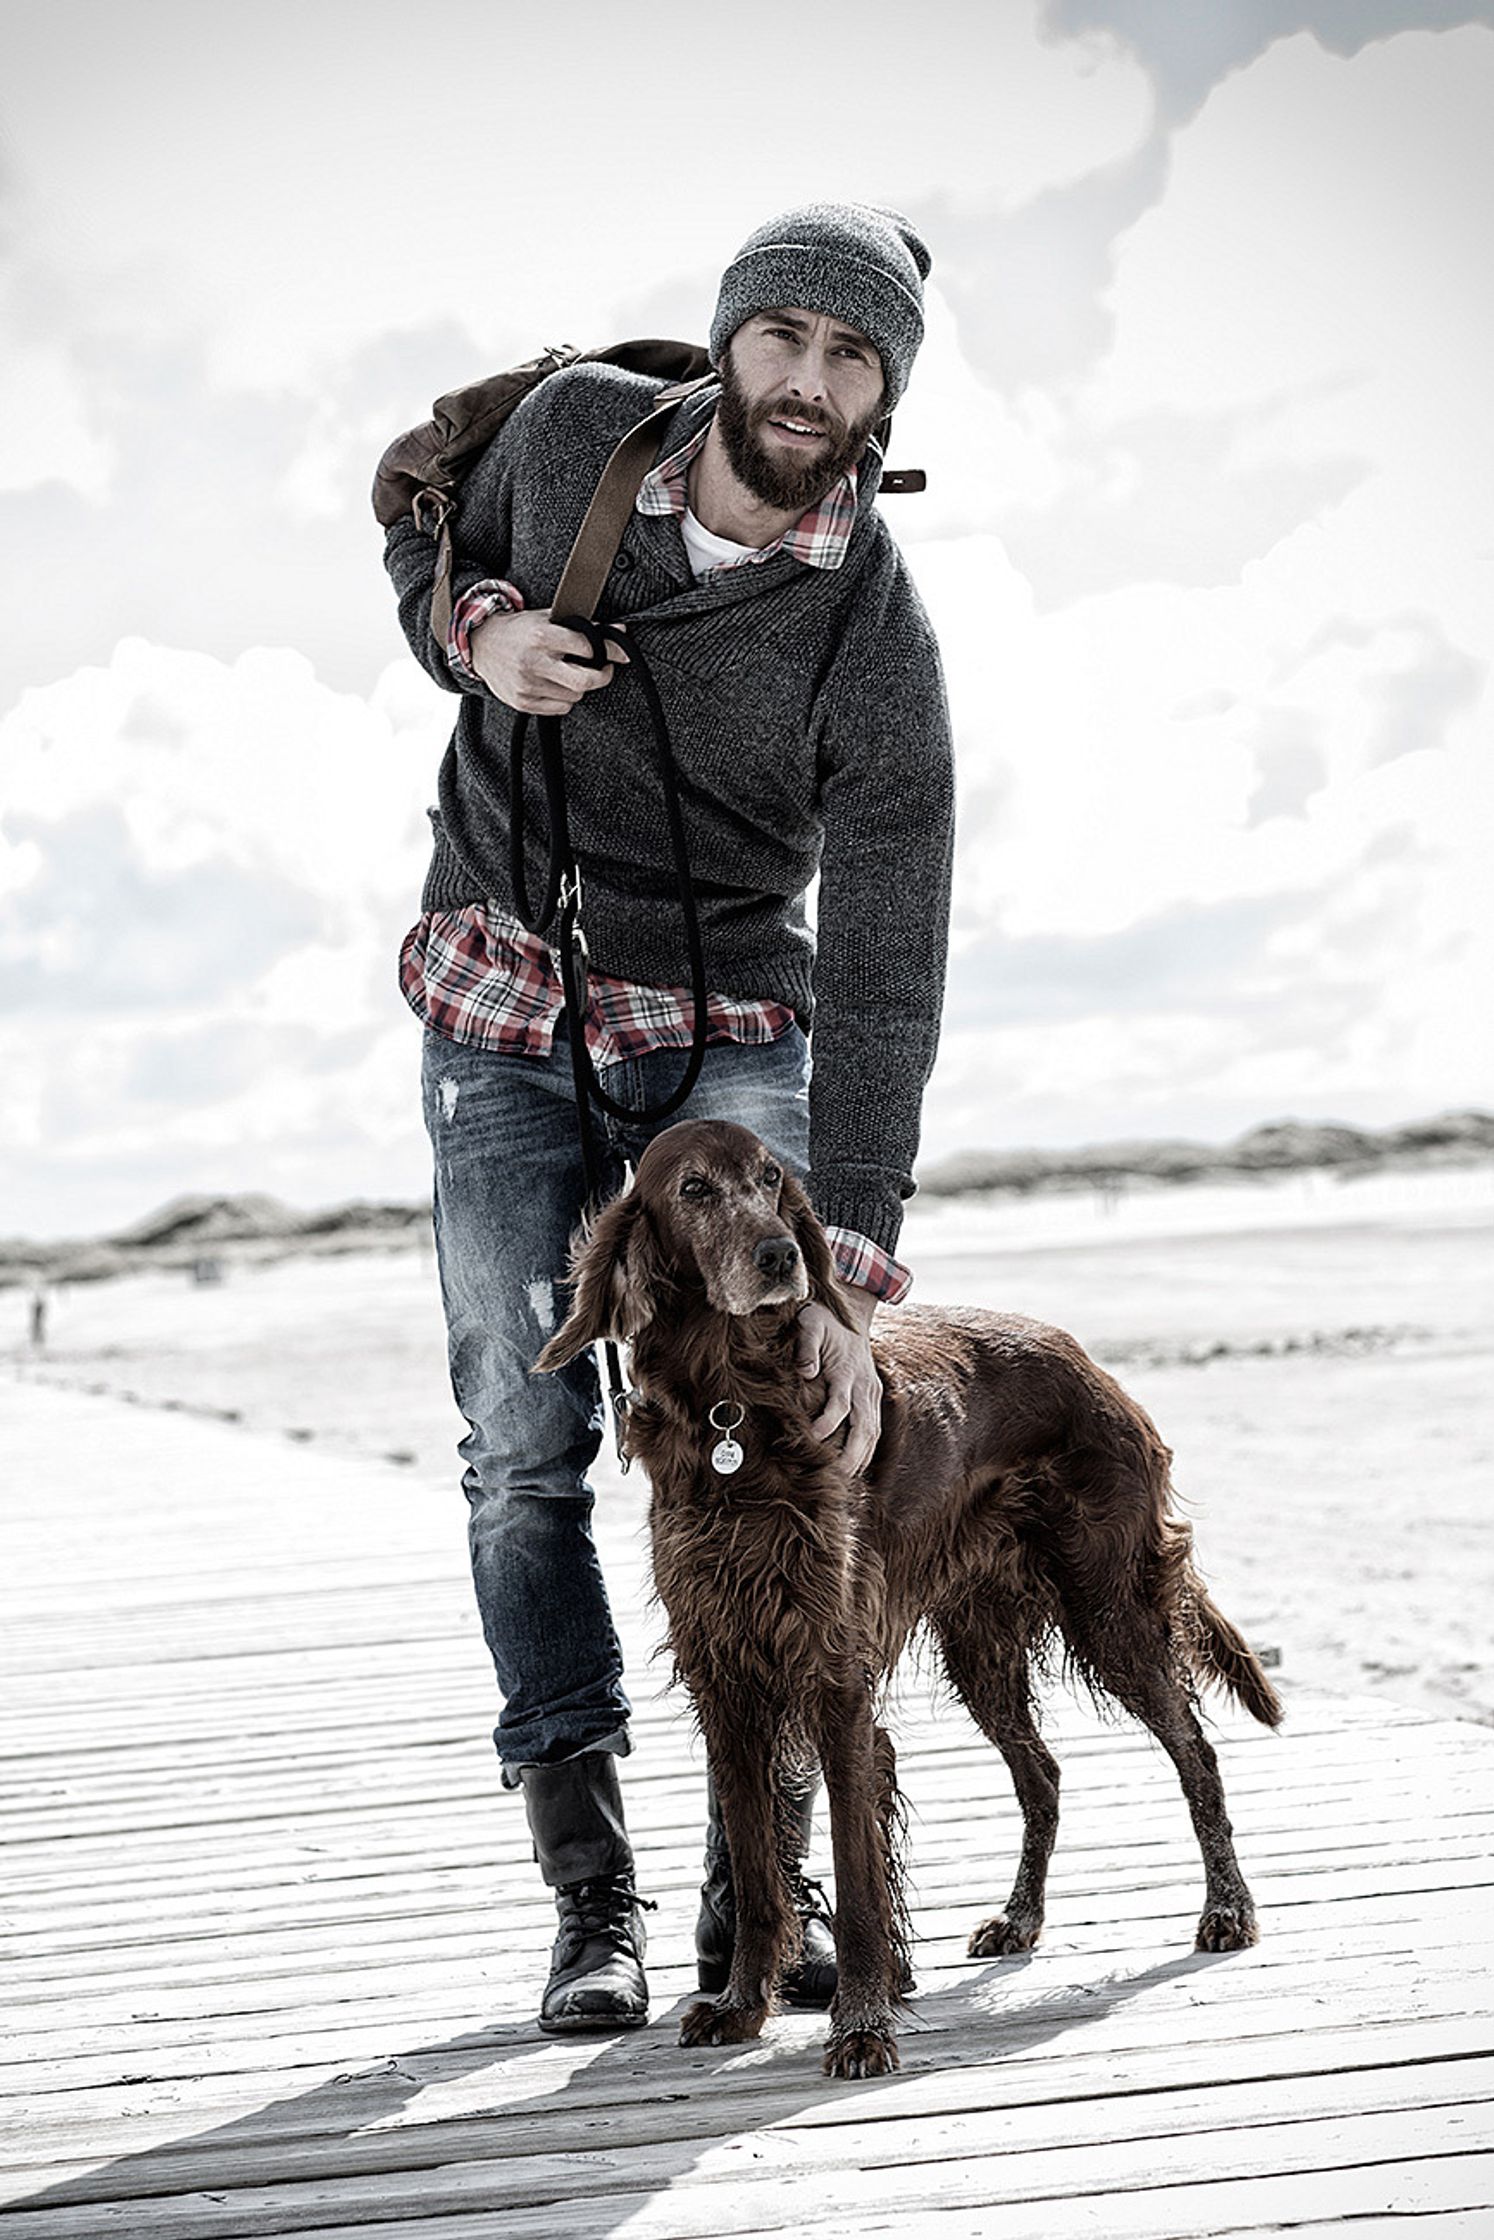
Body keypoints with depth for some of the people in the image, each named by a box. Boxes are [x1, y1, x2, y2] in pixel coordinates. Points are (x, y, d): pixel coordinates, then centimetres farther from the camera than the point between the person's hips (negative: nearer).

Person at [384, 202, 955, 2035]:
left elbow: (883, 977, -24)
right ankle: (591, 1899, -1)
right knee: (526, 1449, -4)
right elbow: (427, 546, 10)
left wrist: (850, 1272, -33)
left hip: (726, 1027, -2)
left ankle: (761, 1881, -4)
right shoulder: (575, 430, -12)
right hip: (501, 1020, 2)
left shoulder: (878, 647, -21)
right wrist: (485, 634, -16)